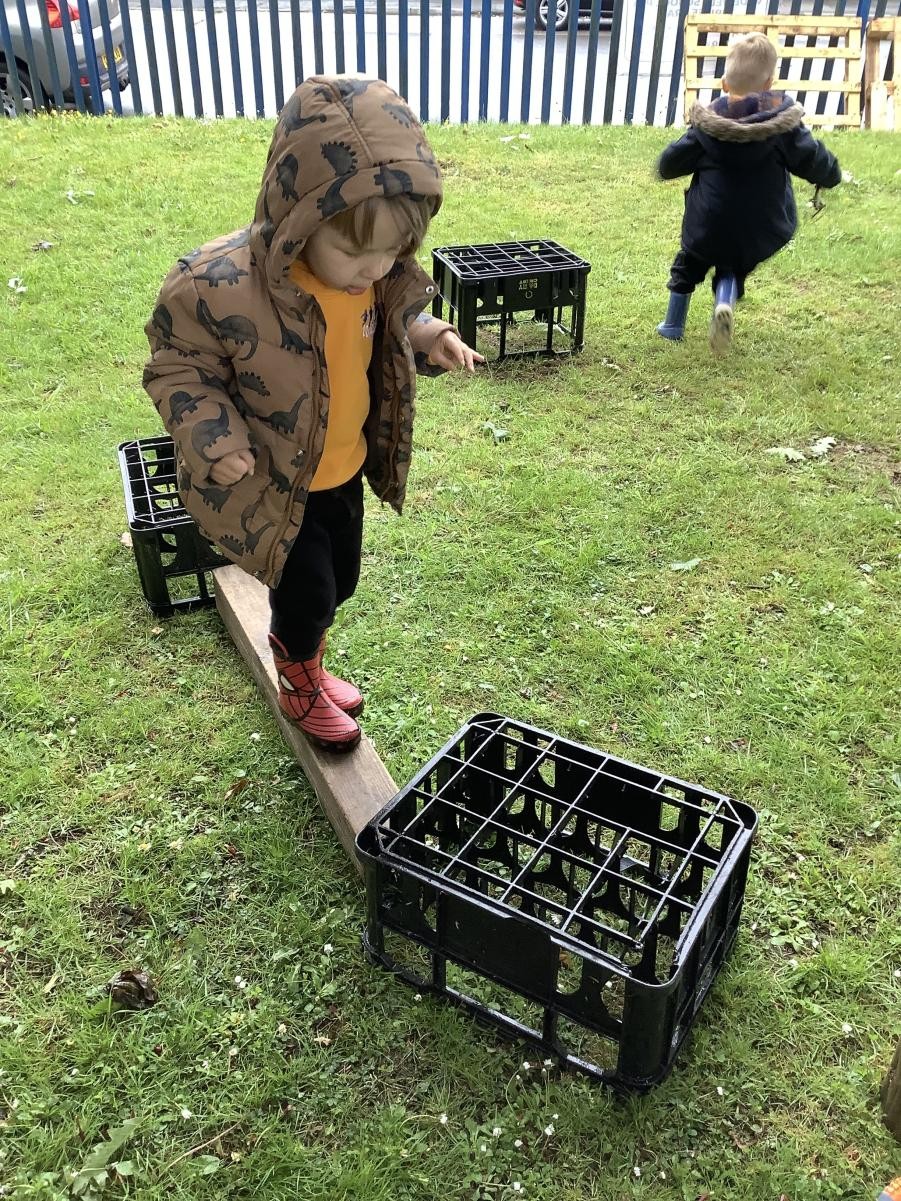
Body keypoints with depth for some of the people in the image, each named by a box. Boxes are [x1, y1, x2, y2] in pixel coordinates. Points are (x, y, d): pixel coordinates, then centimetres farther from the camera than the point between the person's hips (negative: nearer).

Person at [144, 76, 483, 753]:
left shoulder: (380, 275, -12)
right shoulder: (218, 287, -31)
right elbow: (178, 368, -16)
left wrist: (430, 340, -12)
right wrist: (213, 437, -32)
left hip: (344, 470, 6)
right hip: (266, 483, -6)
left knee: (340, 580, 21)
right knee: (309, 590, 5)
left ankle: (301, 661, 53)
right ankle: (300, 688, 38)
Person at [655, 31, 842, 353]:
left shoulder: (707, 124, -7)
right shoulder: (783, 121, -10)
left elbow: (670, 164, -1)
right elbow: (812, 160, -6)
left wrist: (666, 169, 23)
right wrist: (831, 174, 16)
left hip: (708, 224, 0)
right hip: (760, 230, 0)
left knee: (688, 266, 24)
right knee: (733, 270, 21)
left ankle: (673, 324, 31)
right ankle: (725, 301, -12)